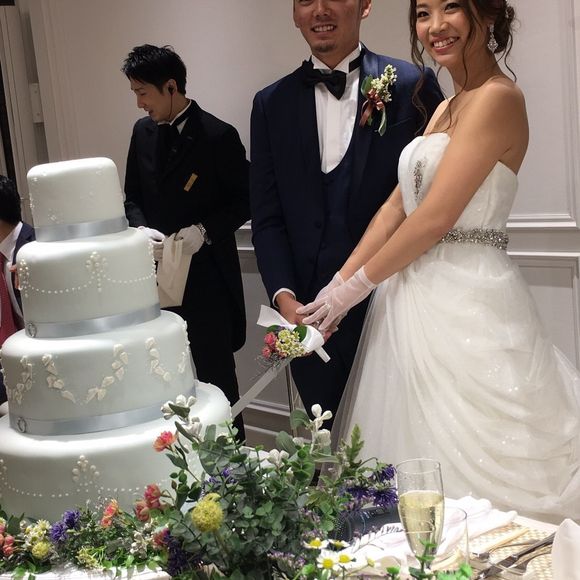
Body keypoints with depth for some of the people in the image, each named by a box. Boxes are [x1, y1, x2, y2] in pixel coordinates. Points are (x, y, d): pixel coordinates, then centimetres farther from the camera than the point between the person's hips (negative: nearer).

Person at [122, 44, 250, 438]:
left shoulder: (218, 136, -11)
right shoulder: (143, 132, 7)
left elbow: (246, 200, -7)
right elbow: (133, 198, 14)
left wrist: (205, 230, -20)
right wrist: (141, 228, -6)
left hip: (207, 276, -5)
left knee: (215, 373, 6)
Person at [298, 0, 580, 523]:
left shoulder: (498, 98, -10)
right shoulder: (446, 108, 17)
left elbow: (435, 217, -16)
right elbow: (397, 206, 12)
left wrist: (355, 288, -8)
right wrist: (337, 286, 4)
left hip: (469, 305, -9)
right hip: (419, 300, 9)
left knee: (474, 465, -1)